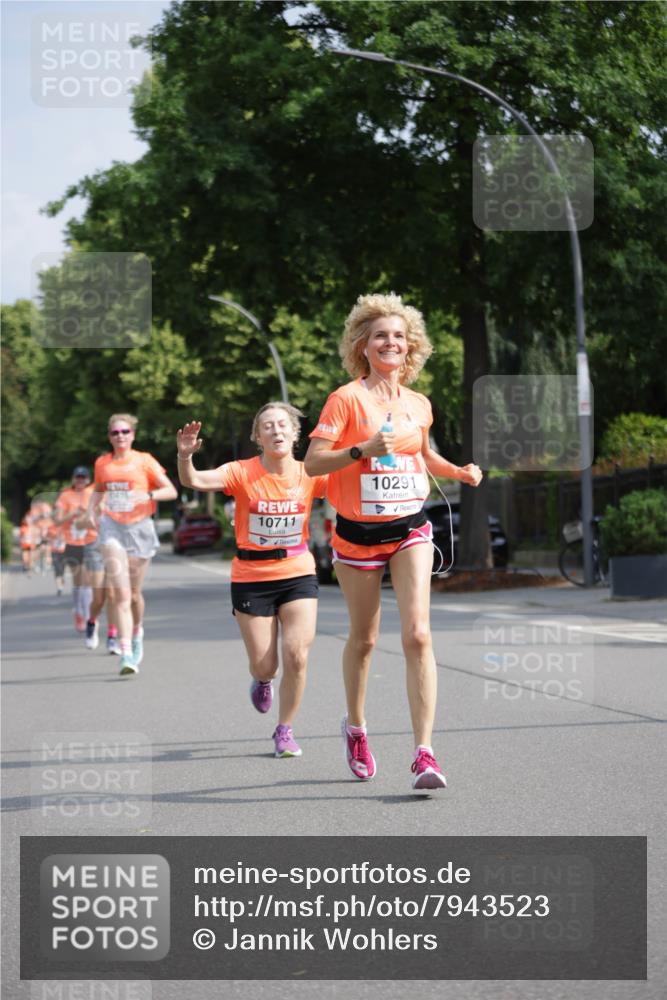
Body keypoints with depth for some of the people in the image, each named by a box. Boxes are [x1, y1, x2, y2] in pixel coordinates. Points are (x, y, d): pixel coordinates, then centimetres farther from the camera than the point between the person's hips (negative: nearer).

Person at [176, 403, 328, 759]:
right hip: (251, 579, -1)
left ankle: (284, 730, 10)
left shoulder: (308, 475, -5)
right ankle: (262, 680, 42)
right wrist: (185, 456, -46)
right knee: (264, 665, 2)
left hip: (298, 573, 1)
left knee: (297, 656, -11)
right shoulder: (243, 473, -12)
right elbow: (195, 481, -26)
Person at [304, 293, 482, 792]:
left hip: (411, 529, 2)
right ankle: (356, 727, 37)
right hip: (358, 531, -2)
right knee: (364, 638, 11)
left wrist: (459, 472, 8)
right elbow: (312, 462, -15)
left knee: (418, 634, -13)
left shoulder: (419, 405, 6)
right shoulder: (346, 398, -9)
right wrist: (364, 448, -28)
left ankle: (424, 754, -15)